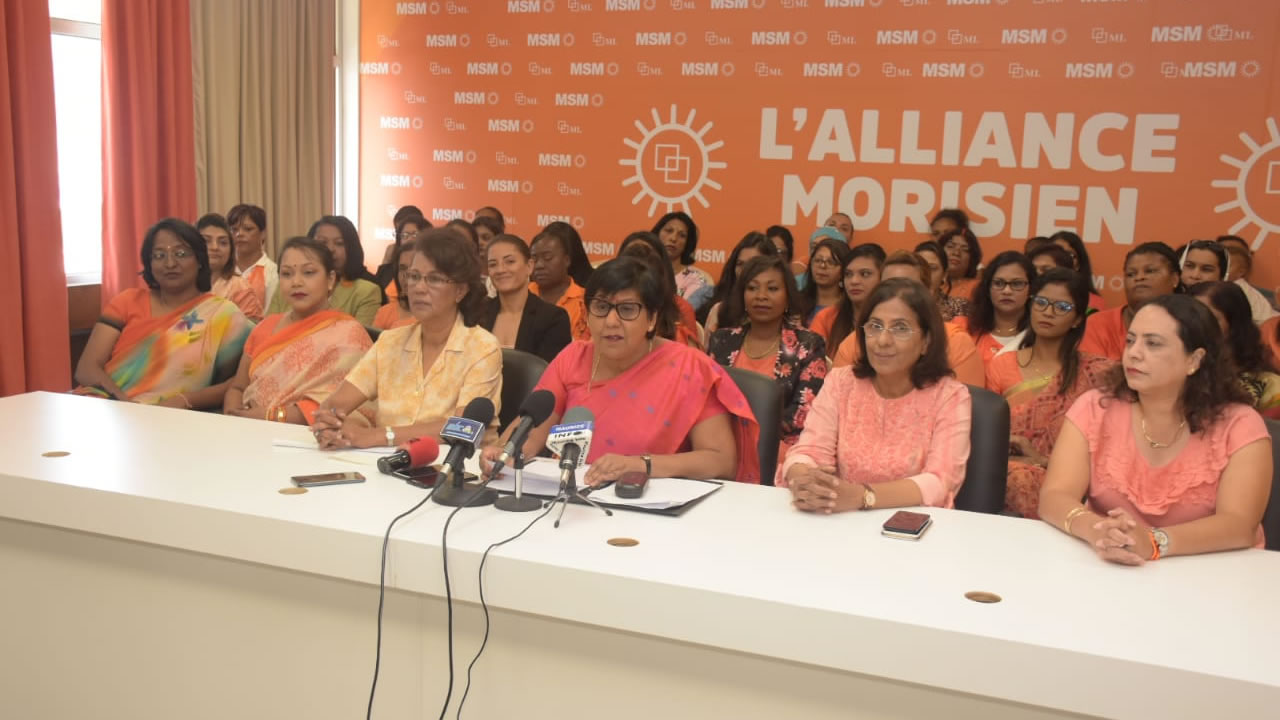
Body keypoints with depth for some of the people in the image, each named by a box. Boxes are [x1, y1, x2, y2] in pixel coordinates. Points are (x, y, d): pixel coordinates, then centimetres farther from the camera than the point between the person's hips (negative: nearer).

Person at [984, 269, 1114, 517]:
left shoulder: (1097, 373, 3)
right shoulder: (1001, 366, 13)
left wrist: (1044, 460, -12)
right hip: (1004, 472, 2)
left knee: (1026, 481, -37)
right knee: (1019, 478, -35)